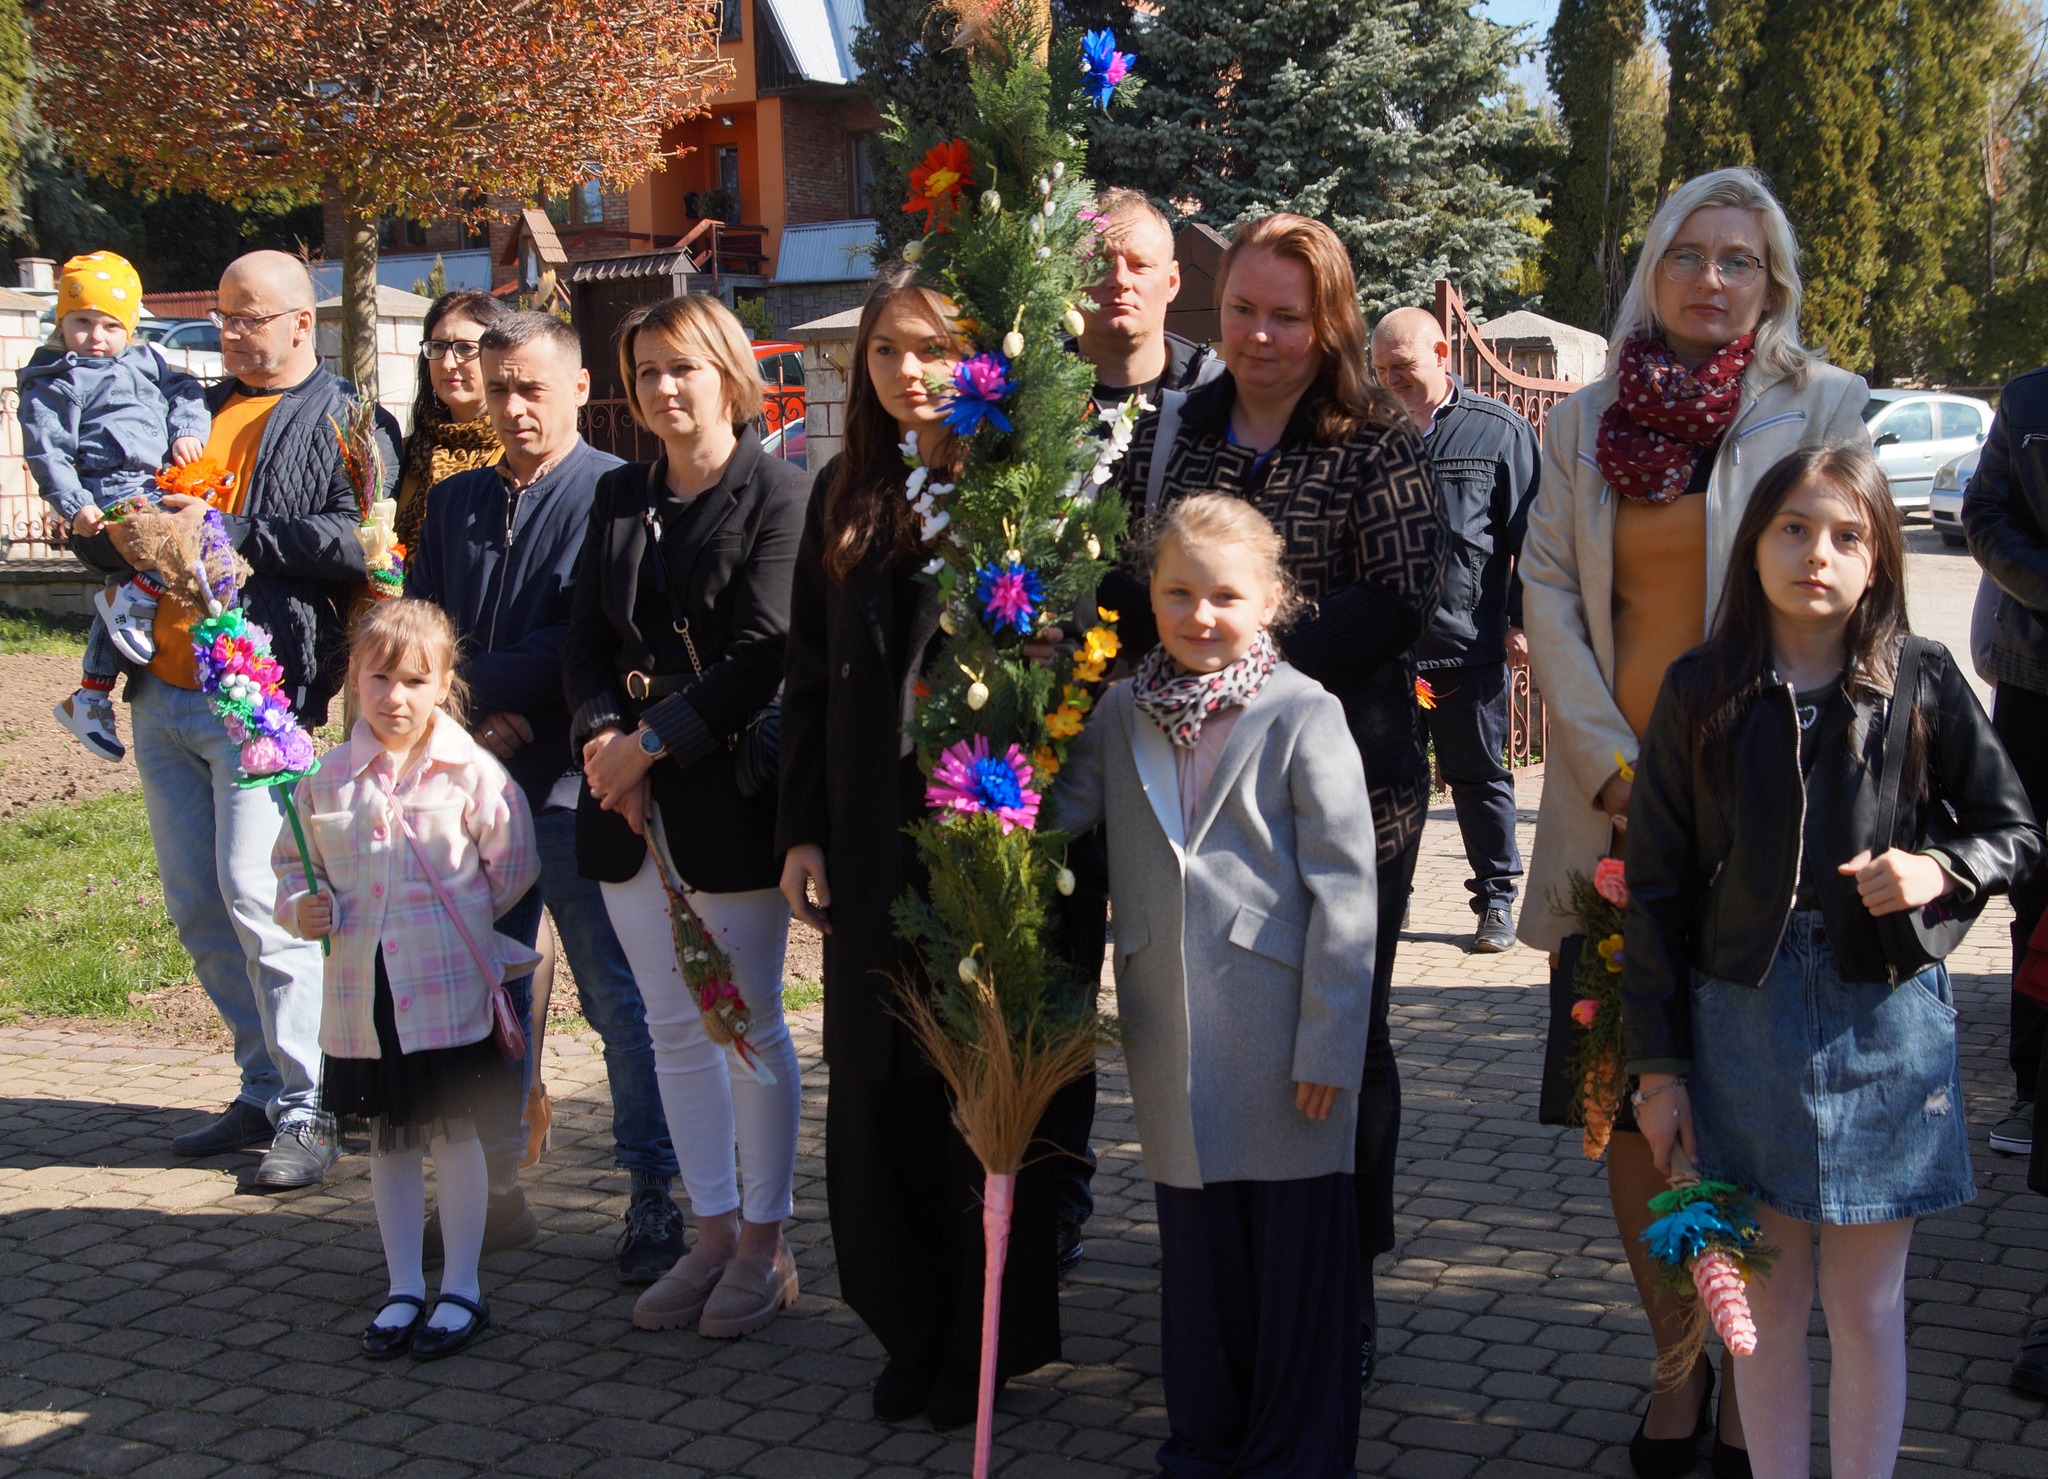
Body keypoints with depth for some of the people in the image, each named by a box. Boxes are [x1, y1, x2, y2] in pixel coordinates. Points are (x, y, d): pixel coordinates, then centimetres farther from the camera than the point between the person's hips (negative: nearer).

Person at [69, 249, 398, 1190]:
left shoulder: (345, 424, 0)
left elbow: (359, 544, -17)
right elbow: (95, 528, 23)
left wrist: (230, 532, -16)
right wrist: (116, 536, -1)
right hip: (164, 695, 7)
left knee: (255, 896, -12)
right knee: (195, 907, 10)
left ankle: (306, 1110, -2)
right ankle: (266, 1090, 21)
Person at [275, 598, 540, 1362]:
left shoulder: (471, 772, -8)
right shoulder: (330, 778, 2)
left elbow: (513, 866, -2)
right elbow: (294, 862, 13)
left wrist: (456, 919, 3)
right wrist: (301, 907, -6)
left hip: (449, 990, -3)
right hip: (362, 994, 3)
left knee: (452, 1132, 7)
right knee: (389, 1140, 14)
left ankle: (461, 1290, 18)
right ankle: (403, 1289, 25)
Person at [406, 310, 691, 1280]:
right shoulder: (455, 502, 15)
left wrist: (473, 683, -9)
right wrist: (476, 719, -6)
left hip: (574, 783, -6)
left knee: (618, 996, -1)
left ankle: (653, 1197, 8)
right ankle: (493, 1190, 23)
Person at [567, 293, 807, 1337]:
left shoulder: (777, 493, -6)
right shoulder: (619, 497, 14)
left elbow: (762, 652, -14)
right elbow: (585, 643, 11)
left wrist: (653, 741, -16)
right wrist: (604, 735, -8)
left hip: (729, 791, -6)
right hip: (630, 798, 6)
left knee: (749, 1024, 3)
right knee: (673, 1027, 11)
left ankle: (764, 1244, 15)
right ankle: (713, 1234, 22)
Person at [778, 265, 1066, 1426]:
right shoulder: (845, 498, 10)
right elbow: (811, 678, 12)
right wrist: (801, 830, 7)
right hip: (872, 840, 5)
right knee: (881, 1085, 8)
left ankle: (996, 1335, 20)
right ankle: (915, 1328, 23)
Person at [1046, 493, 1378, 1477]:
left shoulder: (1303, 716, -8)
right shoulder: (1119, 714, 7)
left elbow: (1343, 889, -10)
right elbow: (1049, 820, 16)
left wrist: (1329, 1044, -12)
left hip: (1280, 1036, -4)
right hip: (1169, 1032, 4)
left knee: (1295, 1249, 5)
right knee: (1194, 1243, 15)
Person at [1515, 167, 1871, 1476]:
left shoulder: (1823, 408, 3)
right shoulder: (1586, 423, 11)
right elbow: (1549, 596, 5)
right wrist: (1607, 765, -7)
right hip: (1618, 813, 3)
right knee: (1630, 1098, 4)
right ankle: (1677, 1360, 18)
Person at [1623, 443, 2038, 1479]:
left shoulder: (1922, 687, -4)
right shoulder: (1701, 694, -2)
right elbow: (1657, 887, 1)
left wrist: (1939, 869, -16)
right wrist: (1658, 1063, 0)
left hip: (1885, 1023, 0)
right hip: (1743, 1021, 1)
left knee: (1866, 1303, 9)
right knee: (1770, 1297, 11)